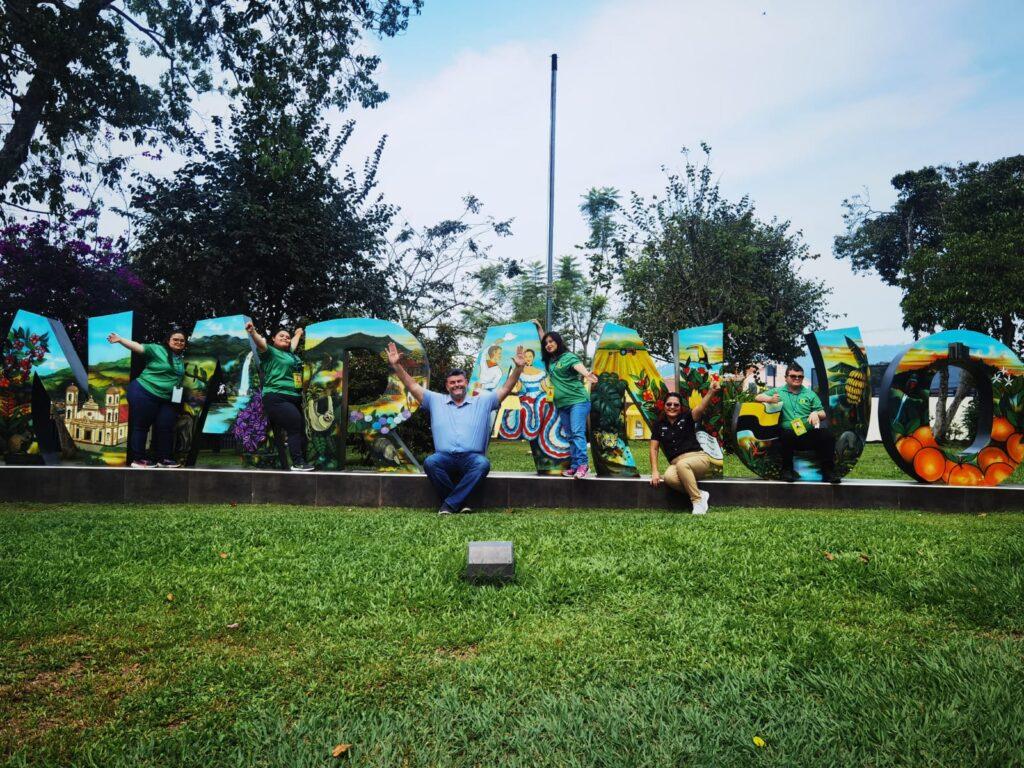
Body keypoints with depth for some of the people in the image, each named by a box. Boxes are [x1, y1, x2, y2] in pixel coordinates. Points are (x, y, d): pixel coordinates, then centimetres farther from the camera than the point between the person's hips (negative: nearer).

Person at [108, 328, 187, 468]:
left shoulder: (182, 358, 11)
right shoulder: (157, 349, -7)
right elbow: (138, 347, -19)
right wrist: (120, 339, -33)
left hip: (166, 399, 7)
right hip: (144, 393, -7)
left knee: (165, 427, 8)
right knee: (141, 425, 2)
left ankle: (163, 458, 19)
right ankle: (138, 459, 8)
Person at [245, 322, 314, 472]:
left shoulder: (290, 353, 22)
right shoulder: (270, 352, 1)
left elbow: (294, 341, 43)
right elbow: (261, 343, -19)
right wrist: (253, 332, -38)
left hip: (294, 399, 9)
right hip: (277, 399, -9)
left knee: (300, 430, 6)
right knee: (295, 428, -18)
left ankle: (302, 462, 11)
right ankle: (298, 463, -15)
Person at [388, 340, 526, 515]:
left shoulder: (482, 401, 15)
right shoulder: (436, 401, 17)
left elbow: (506, 388, 9)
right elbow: (412, 386, 13)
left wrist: (518, 368, -4)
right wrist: (396, 365, 3)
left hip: (472, 458, 0)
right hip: (445, 458, 1)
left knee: (483, 464, -35)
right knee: (430, 462, -33)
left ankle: (449, 504, -26)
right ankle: (460, 502, -20)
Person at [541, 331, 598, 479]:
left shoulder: (568, 356, -6)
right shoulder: (549, 360, 14)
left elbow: (579, 366, -27)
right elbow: (542, 340, 32)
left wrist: (587, 374, -47)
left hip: (578, 400, -7)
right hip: (561, 404, 7)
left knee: (577, 432, -17)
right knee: (570, 436, 6)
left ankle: (582, 464, -21)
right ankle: (574, 466, 6)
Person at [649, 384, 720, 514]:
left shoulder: (686, 418, 2)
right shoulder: (659, 425, 10)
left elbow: (701, 408, -19)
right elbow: (654, 449, 9)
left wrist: (712, 391, -39)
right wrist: (654, 472, -3)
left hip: (698, 457, -2)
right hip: (676, 463, 2)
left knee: (682, 464, -38)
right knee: (669, 478, -34)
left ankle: (698, 500, -23)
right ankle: (700, 494, -17)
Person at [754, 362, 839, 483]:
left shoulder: (810, 394, 20)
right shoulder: (778, 391, 15)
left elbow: (823, 414, 19)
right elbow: (758, 397, 9)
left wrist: (816, 414, -6)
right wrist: (770, 399, -12)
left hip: (809, 434, 2)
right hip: (790, 434, -2)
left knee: (827, 434, -29)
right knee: (787, 434, -38)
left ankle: (828, 471, -17)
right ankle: (787, 469, -18)